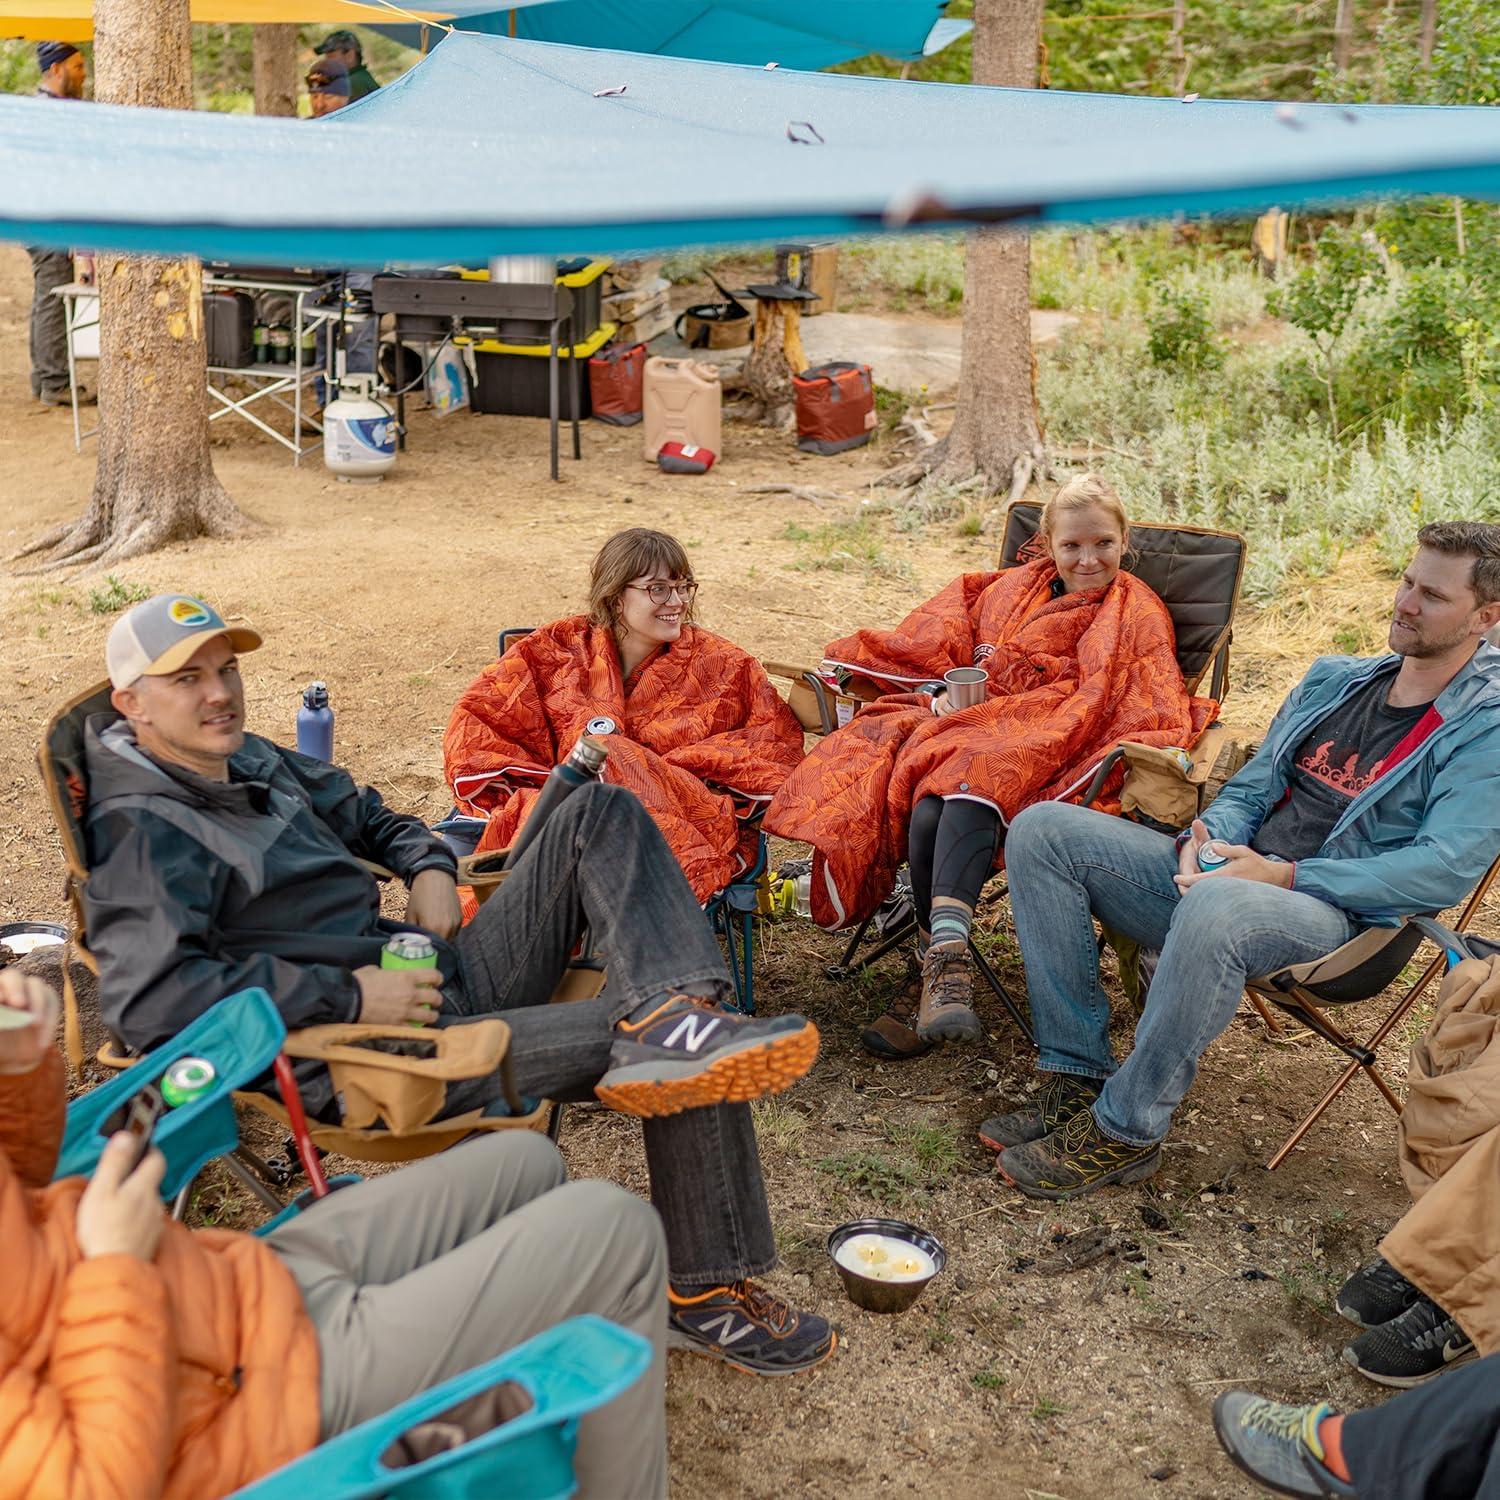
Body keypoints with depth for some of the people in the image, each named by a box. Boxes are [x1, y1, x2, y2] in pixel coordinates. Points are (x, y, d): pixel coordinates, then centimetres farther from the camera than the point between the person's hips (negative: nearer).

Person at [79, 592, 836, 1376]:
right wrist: (348, 995, -24)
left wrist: (429, 866, 12)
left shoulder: (251, 762, 17)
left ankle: (669, 1020, -26)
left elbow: (354, 808, 36)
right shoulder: (140, 830, -12)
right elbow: (147, 1000, -28)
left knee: (600, 815, -6)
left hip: (440, 981, 10)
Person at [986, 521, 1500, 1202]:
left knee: (1213, 907, -42)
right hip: (1232, 873, 7)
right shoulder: (1333, 679, 18)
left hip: (1340, 917, -7)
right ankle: (1077, 1077, -11)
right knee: (1042, 831, -9)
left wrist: (1282, 876, -19)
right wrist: (1206, 838, -5)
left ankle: (1124, 1131, -24)